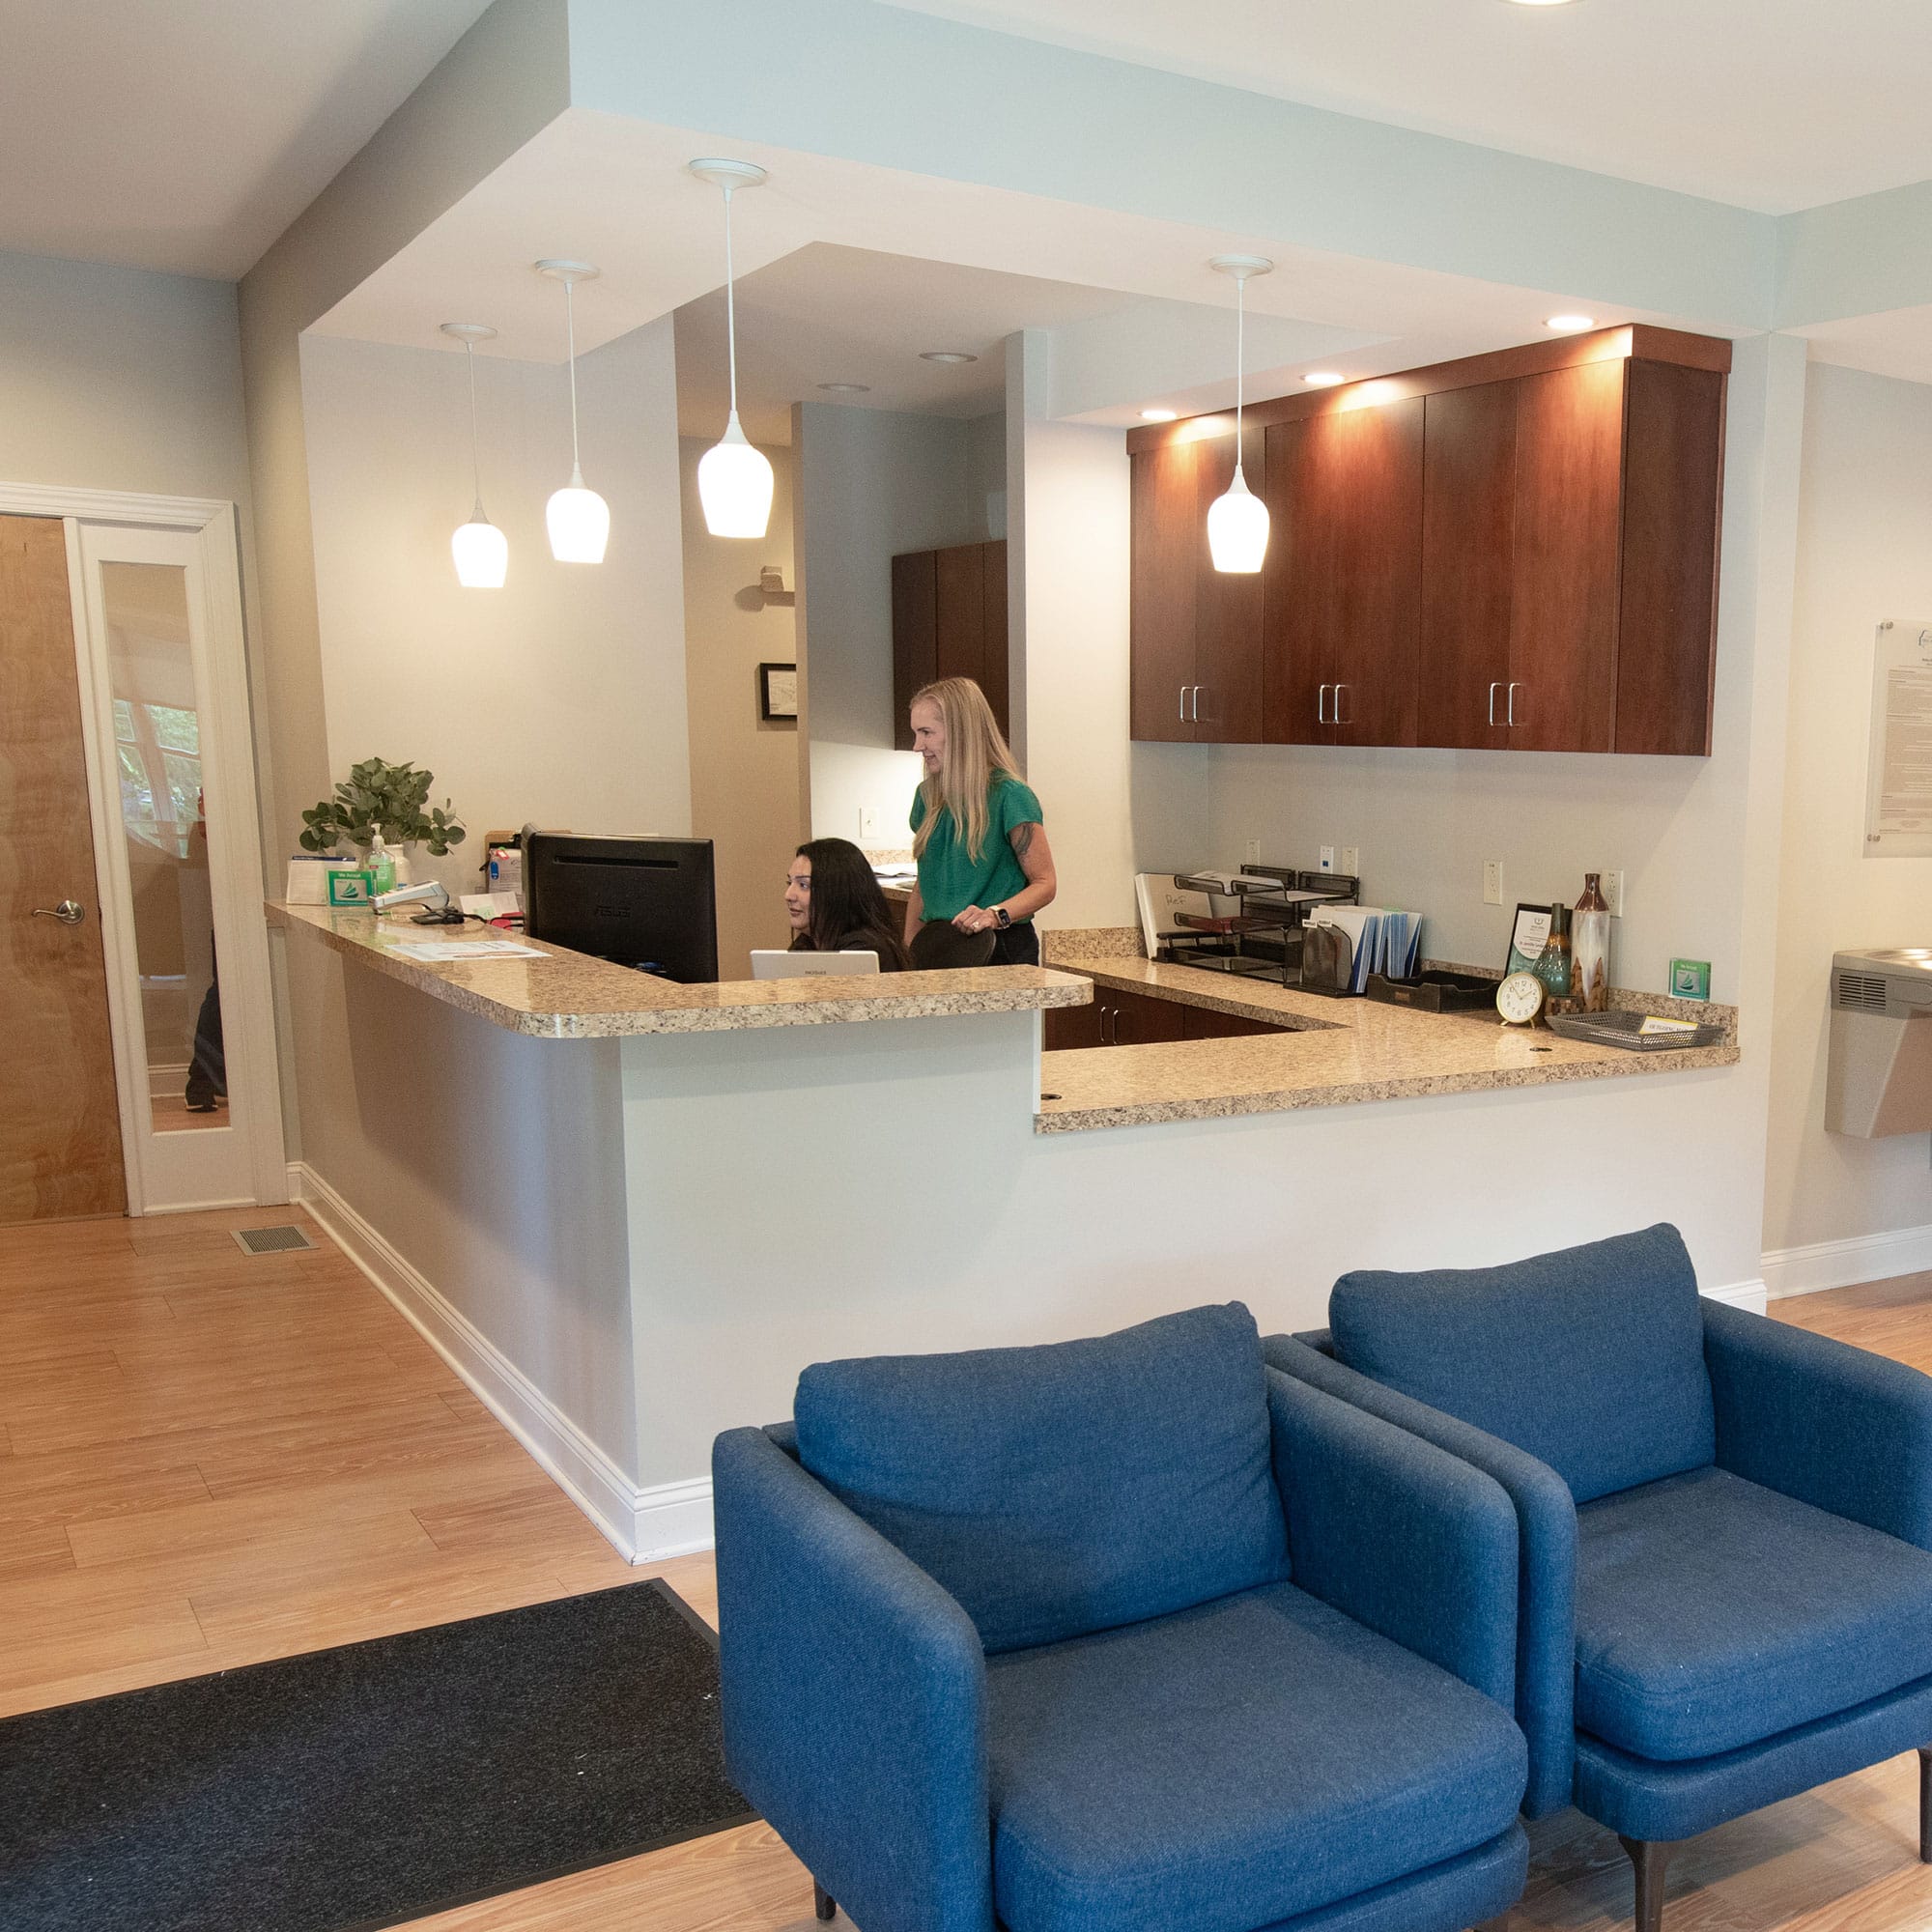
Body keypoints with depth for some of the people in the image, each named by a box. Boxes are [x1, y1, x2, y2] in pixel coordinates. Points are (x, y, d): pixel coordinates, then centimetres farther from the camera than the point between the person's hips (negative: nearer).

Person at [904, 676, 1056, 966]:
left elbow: (1045, 883, -10)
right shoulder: (927, 796, 11)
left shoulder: (1008, 794, -10)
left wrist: (995, 915, -26)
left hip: (1001, 948, -5)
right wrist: (906, 954, 9)